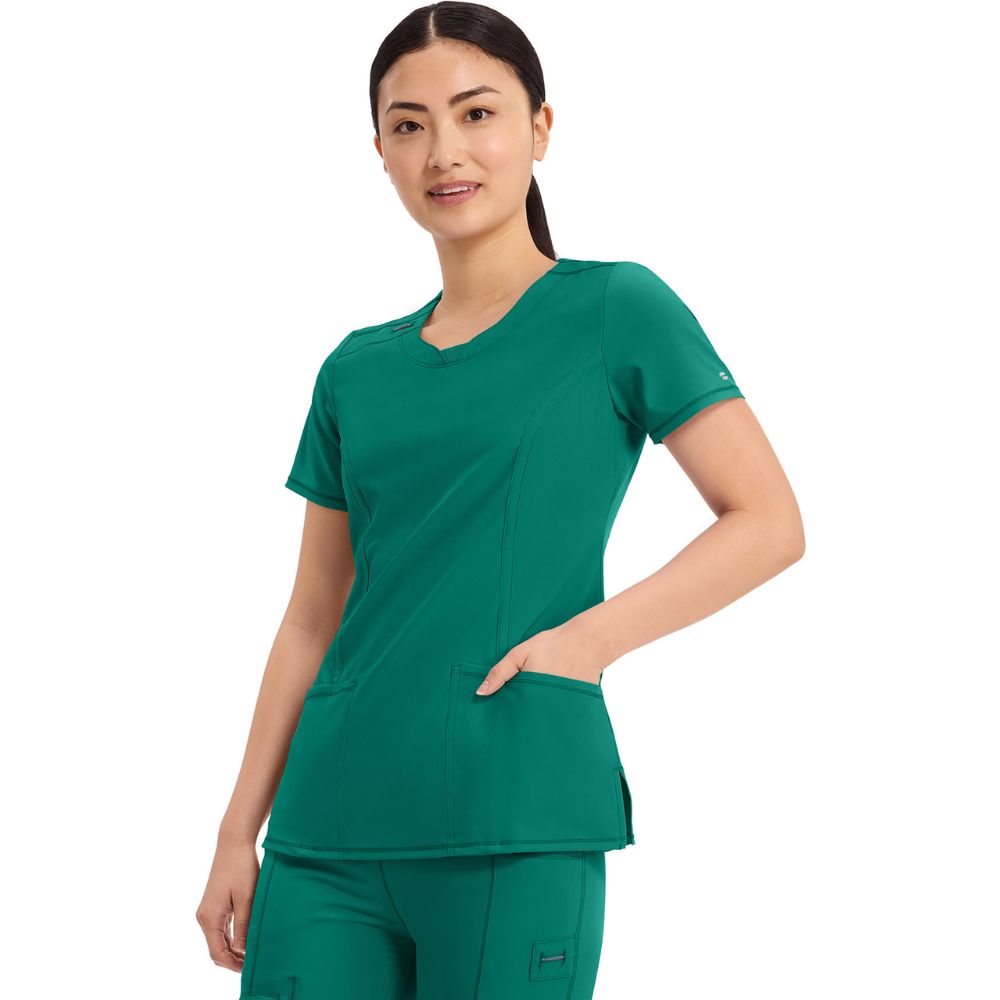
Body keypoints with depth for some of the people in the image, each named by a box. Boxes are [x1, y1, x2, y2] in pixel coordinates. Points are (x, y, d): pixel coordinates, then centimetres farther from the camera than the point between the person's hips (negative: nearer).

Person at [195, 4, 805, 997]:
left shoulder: (615, 309, 2)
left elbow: (768, 522, -2)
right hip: (328, 827, 4)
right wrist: (238, 831, 12)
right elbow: (311, 621, 16)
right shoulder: (356, 369, 14)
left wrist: (589, 637, -12)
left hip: (516, 824, -4)